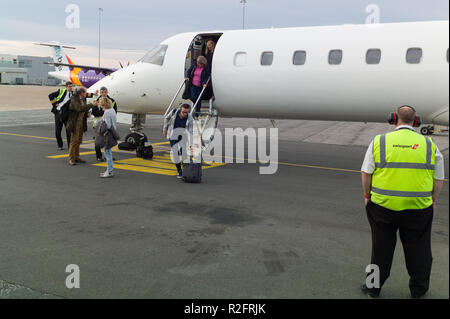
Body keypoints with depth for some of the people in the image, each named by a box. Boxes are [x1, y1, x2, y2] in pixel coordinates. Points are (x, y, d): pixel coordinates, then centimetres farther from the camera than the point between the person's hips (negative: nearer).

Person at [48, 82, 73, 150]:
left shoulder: (74, 94, 5)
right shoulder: (61, 91, 2)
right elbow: (50, 95, 6)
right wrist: (54, 103, 0)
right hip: (58, 112, 0)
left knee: (69, 130, -5)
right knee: (57, 131, 6)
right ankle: (60, 145, 21)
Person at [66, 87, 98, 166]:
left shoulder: (82, 99, 10)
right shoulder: (74, 100, -15)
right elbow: (79, 108, -31)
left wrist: (87, 113, 1)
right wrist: (92, 105, -30)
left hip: (81, 122, 8)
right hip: (75, 122, -8)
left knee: (79, 141, 12)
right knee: (74, 141, -7)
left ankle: (76, 157, 21)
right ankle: (71, 159, -3)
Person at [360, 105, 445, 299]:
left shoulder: (379, 141, -3)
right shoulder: (429, 145, 1)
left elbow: (366, 173, -2)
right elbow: (439, 179, 6)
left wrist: (367, 195, 12)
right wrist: (432, 201, 19)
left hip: (383, 205, 0)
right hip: (418, 209, 1)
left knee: (381, 248, 13)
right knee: (418, 250, 16)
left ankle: (374, 288, 24)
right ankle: (418, 290, 29)